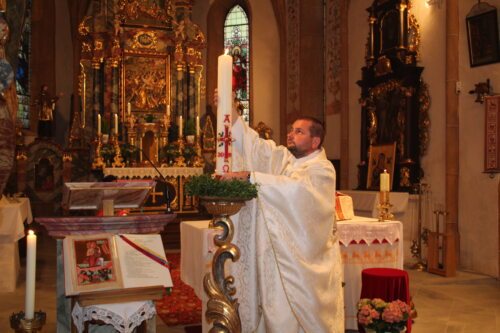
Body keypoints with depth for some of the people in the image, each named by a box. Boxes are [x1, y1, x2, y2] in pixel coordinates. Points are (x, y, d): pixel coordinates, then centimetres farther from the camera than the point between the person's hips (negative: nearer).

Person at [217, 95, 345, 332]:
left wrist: (250, 176, -30)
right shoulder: (281, 157, 9)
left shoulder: (322, 170, -11)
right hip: (278, 253, 6)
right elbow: (251, 141, 5)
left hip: (305, 259, -5)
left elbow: (294, 189, -28)